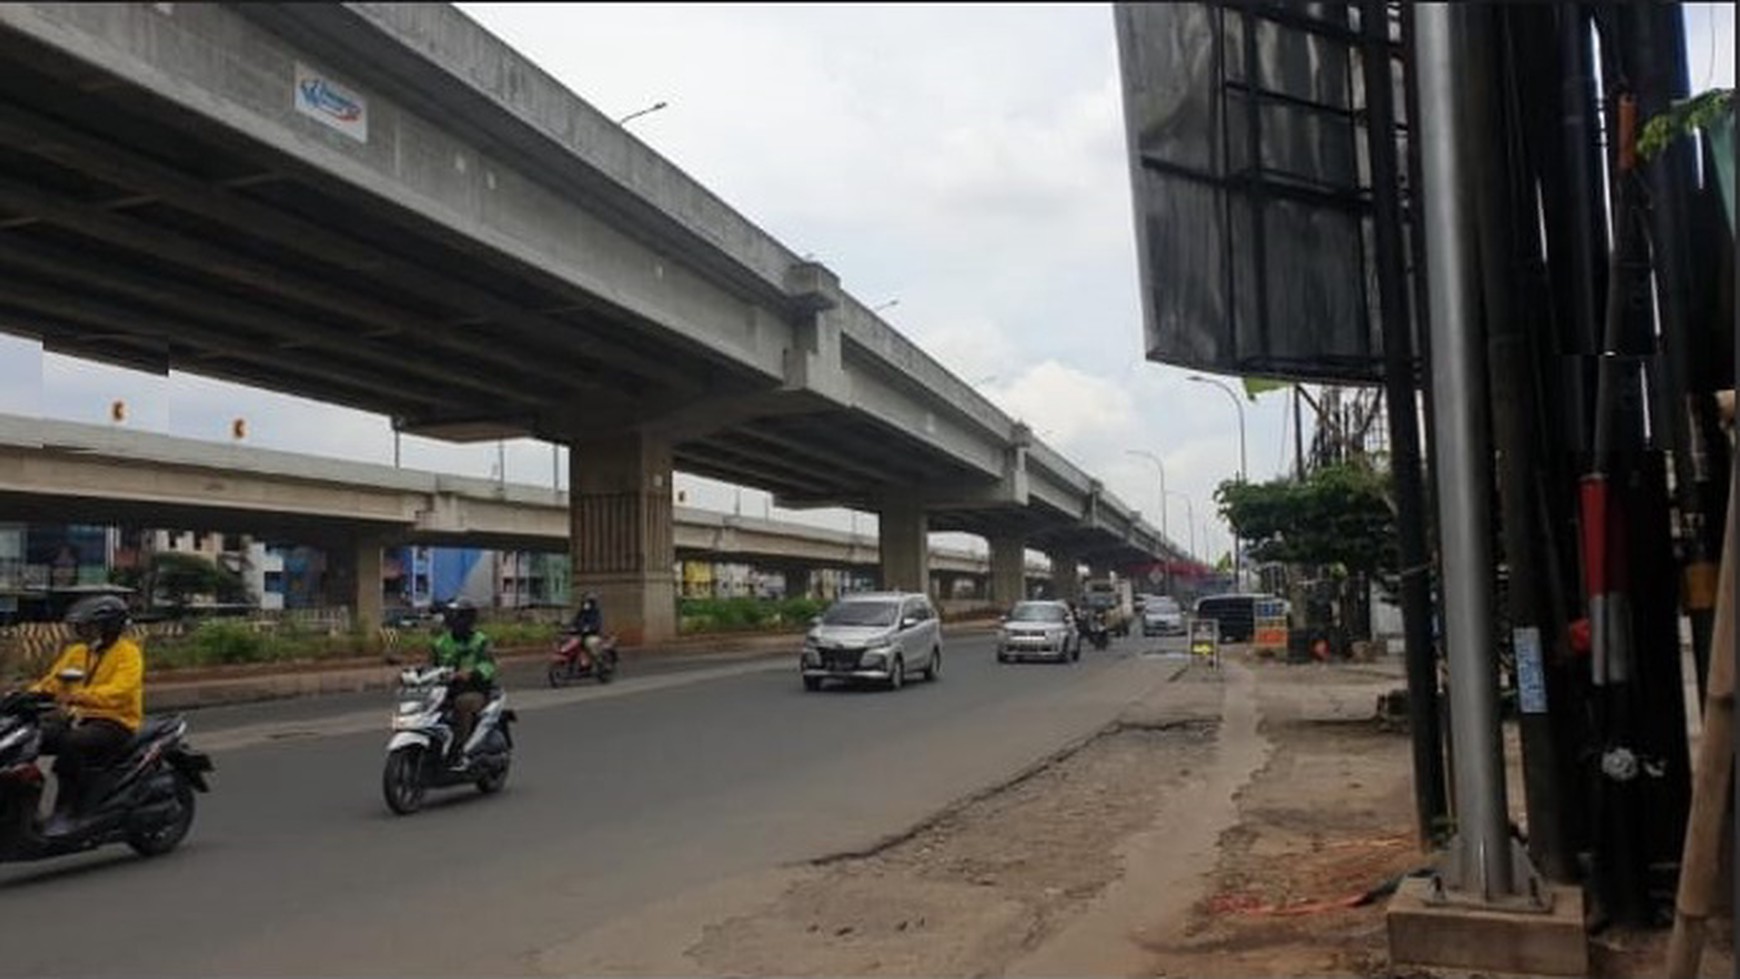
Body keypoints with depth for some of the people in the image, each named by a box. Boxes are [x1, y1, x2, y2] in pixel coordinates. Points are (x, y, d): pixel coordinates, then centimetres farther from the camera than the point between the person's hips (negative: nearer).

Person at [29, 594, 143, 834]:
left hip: (114, 722, -7)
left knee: (72, 743, -34)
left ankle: (66, 813, -27)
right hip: (77, 718, 7)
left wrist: (81, 696, -38)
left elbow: (119, 691, -24)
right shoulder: (76, 652, 18)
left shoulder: (128, 653, -7)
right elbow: (53, 681, 11)